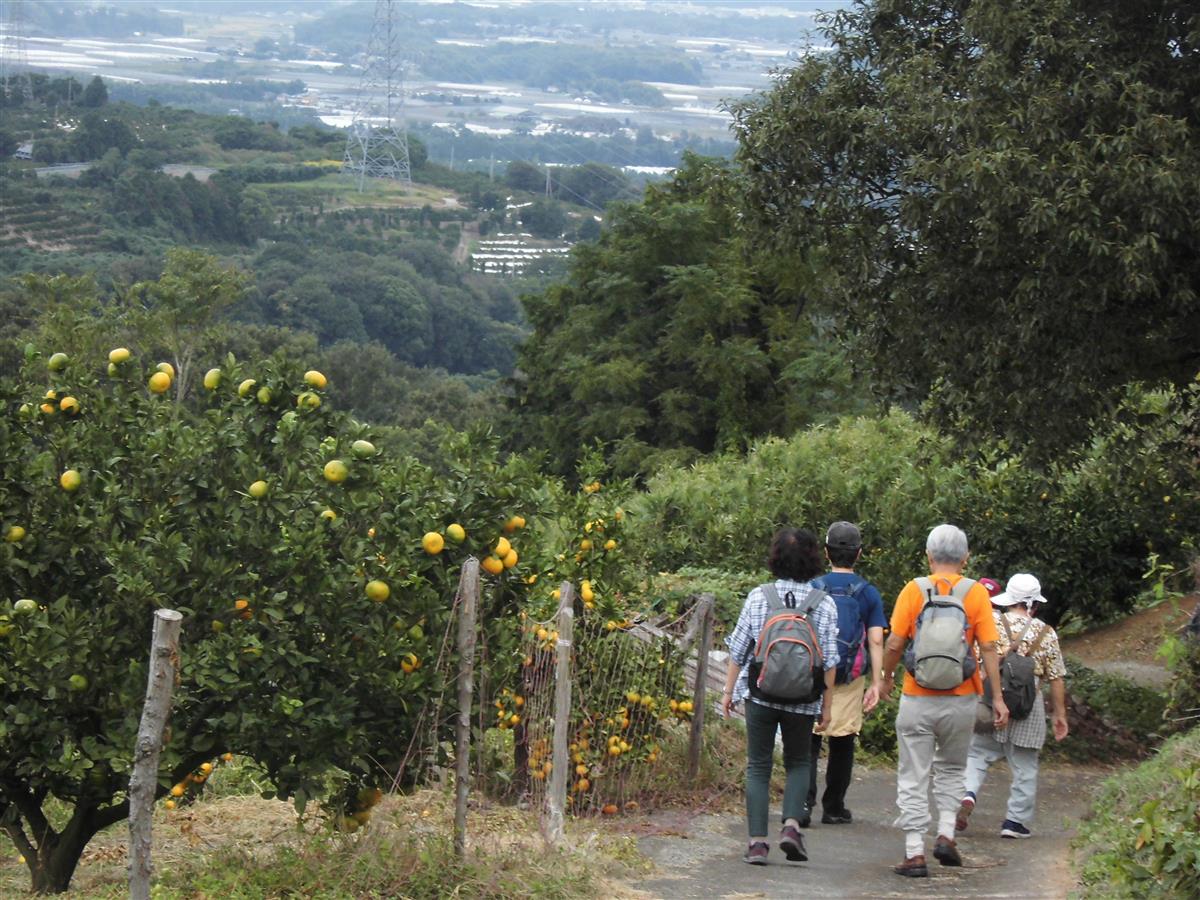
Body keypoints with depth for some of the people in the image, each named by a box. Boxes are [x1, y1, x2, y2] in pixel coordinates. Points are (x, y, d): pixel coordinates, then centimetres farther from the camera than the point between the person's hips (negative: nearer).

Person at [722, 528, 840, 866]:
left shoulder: (758, 597, -3)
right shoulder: (824, 604, -3)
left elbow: (738, 650, 2)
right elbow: (828, 661, -1)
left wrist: (729, 691, 12)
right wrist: (826, 704, 8)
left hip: (760, 694, 0)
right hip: (804, 698, 0)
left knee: (758, 766, 8)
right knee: (798, 762, 19)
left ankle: (757, 841, 0)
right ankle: (791, 823, -3)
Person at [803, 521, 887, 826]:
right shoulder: (868, 593, 1)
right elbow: (876, 642, -4)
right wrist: (877, 683, -3)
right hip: (850, 680, 0)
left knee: (808, 743, 1)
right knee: (842, 743, 11)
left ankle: (803, 803, -15)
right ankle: (833, 808, 18)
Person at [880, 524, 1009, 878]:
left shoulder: (914, 590, -5)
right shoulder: (976, 593, -3)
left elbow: (894, 643, -5)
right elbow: (988, 648, -5)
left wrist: (887, 678, 12)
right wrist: (997, 697, -1)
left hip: (917, 699, -1)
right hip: (961, 700, 2)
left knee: (914, 776, 5)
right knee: (951, 768, 23)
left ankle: (915, 852, 1)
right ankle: (946, 834, 8)